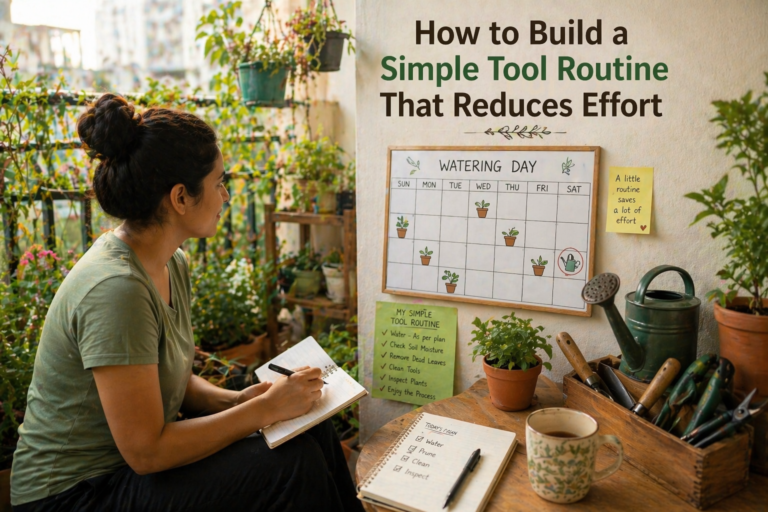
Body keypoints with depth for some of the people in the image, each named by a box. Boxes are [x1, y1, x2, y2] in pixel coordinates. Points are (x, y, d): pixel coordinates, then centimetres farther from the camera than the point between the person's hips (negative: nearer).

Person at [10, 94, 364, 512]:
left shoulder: (171, 265, 0)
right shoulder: (116, 288, -29)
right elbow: (145, 451, -26)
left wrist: (238, 399, -8)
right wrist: (266, 409, -22)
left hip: (134, 458, 8)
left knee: (312, 429, -5)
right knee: (292, 465, -21)